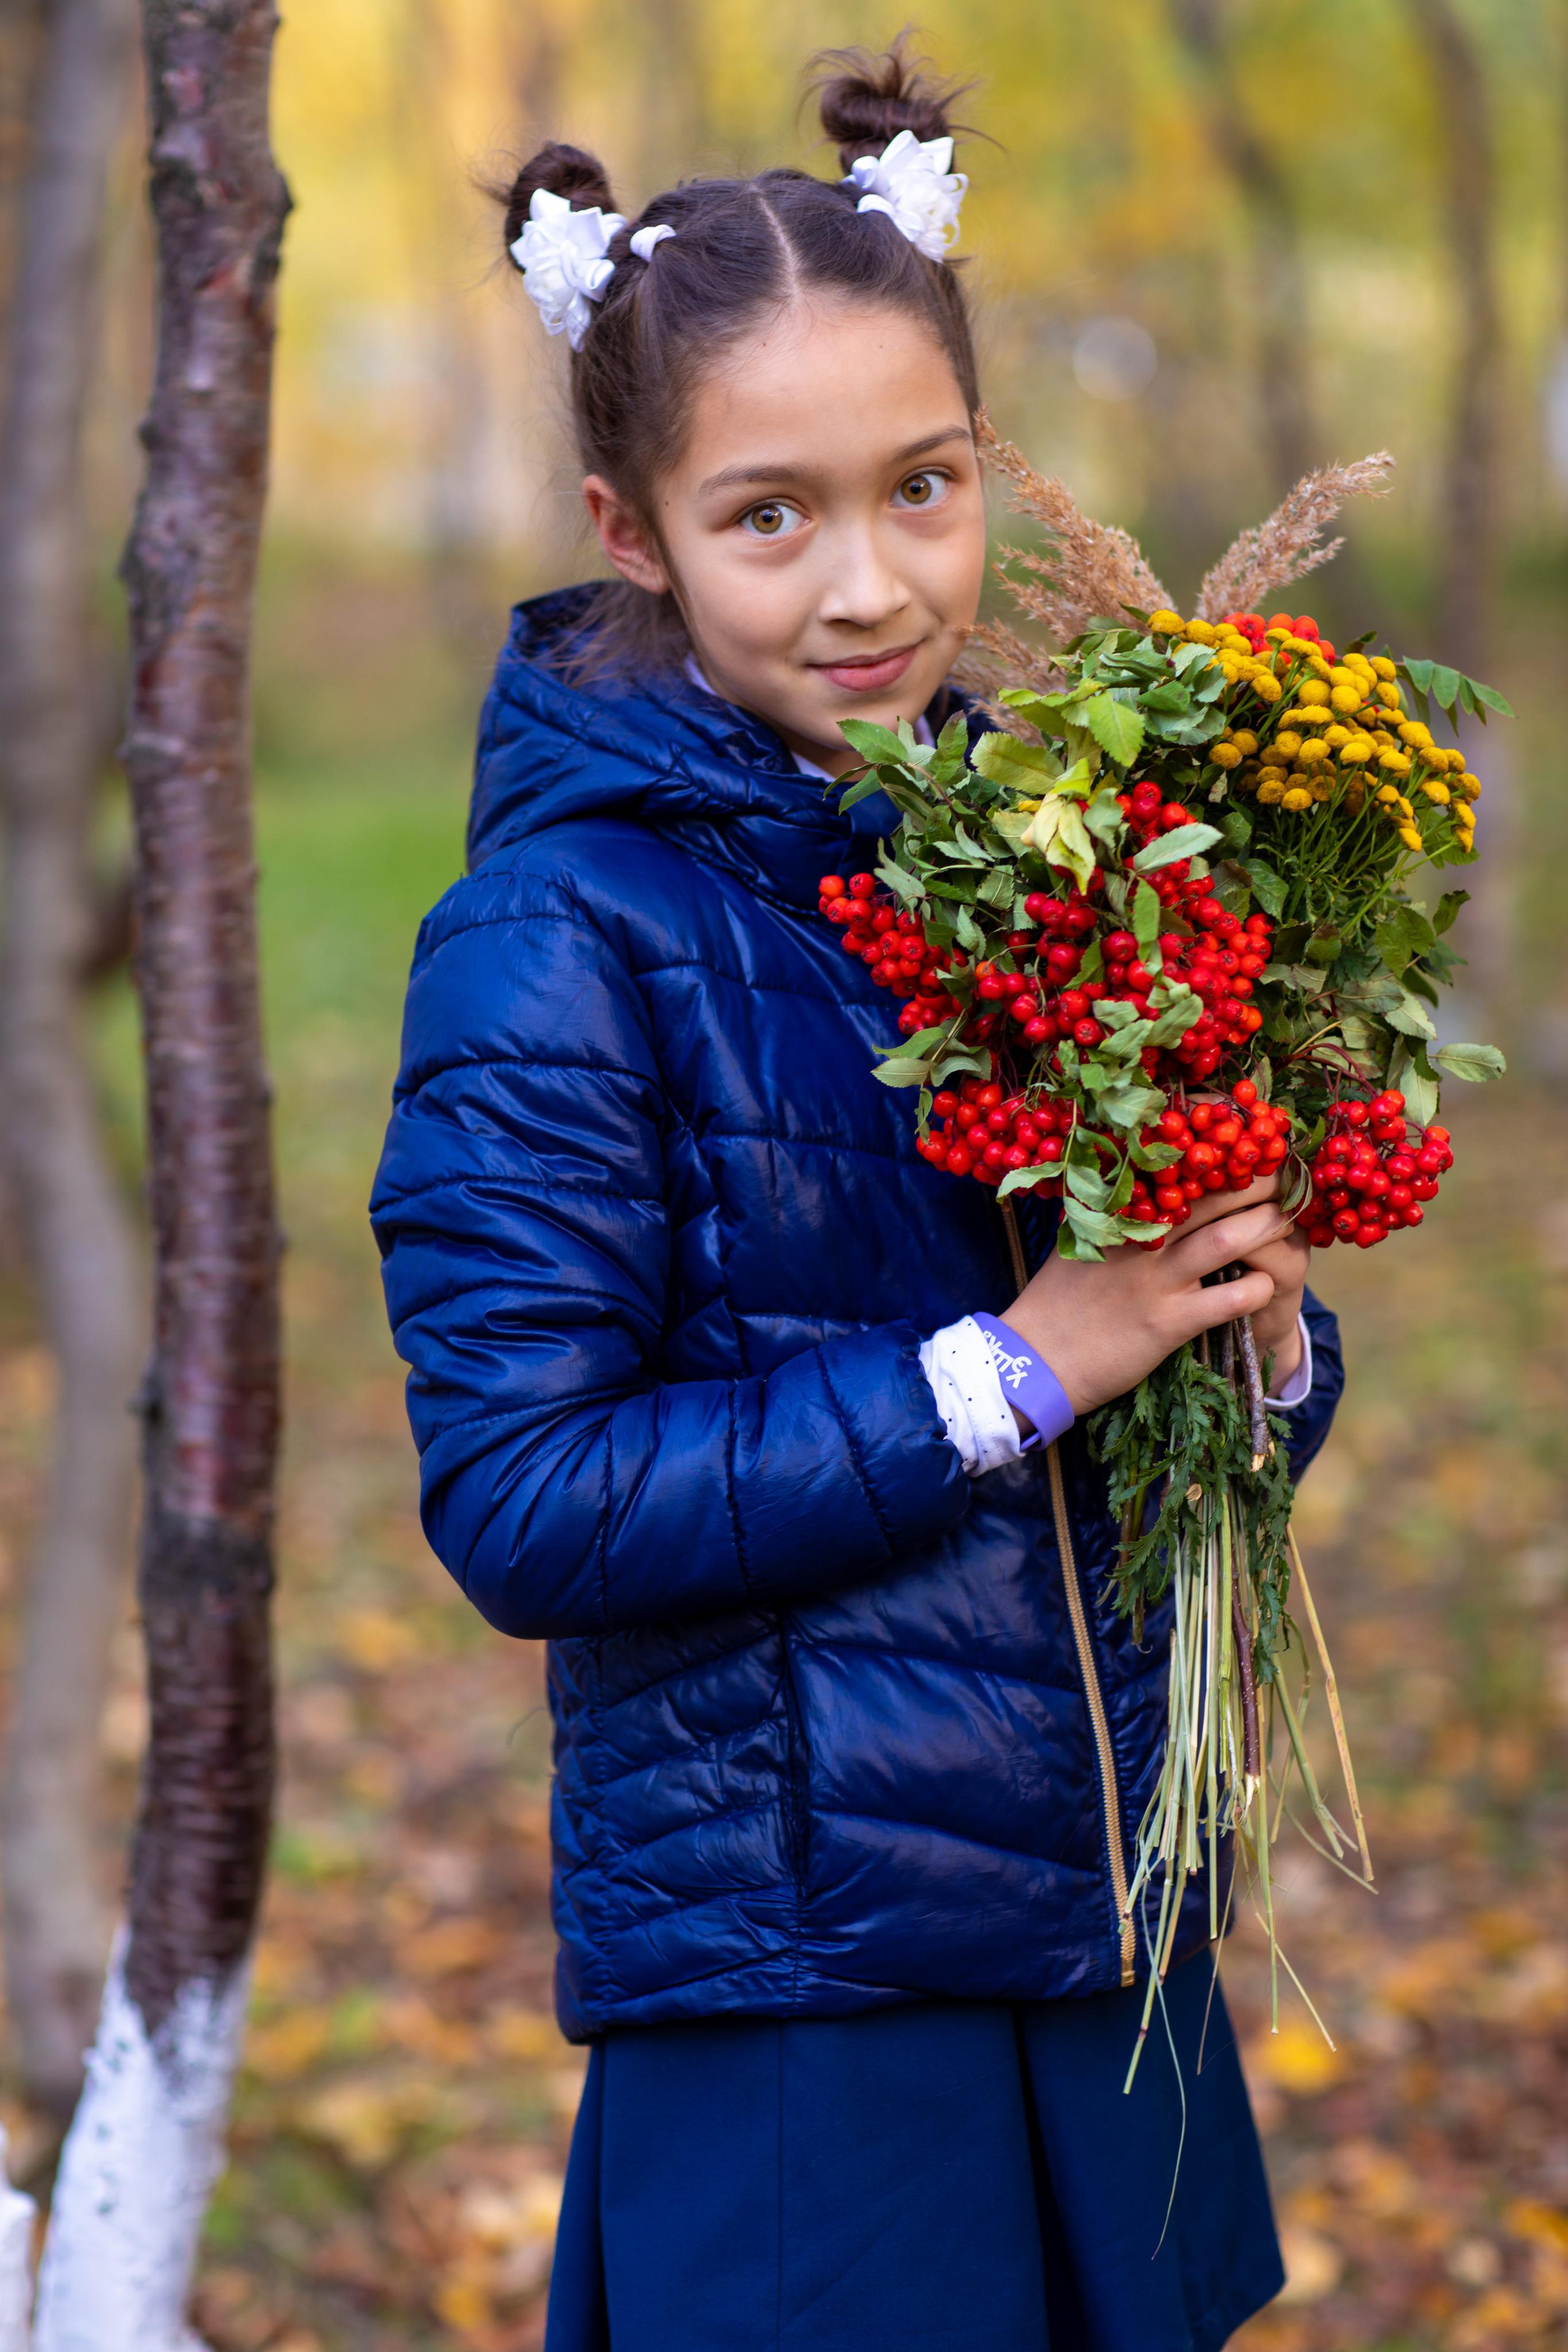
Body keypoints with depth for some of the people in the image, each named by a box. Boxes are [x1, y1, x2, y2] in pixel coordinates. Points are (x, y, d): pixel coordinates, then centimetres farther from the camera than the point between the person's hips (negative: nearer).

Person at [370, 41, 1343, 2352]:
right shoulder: (565, 935, -12)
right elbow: (520, 1499, -17)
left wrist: (1259, 1332, -11)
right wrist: (1004, 1373, -20)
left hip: (1102, 1919, 6)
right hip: (788, 1968, -6)